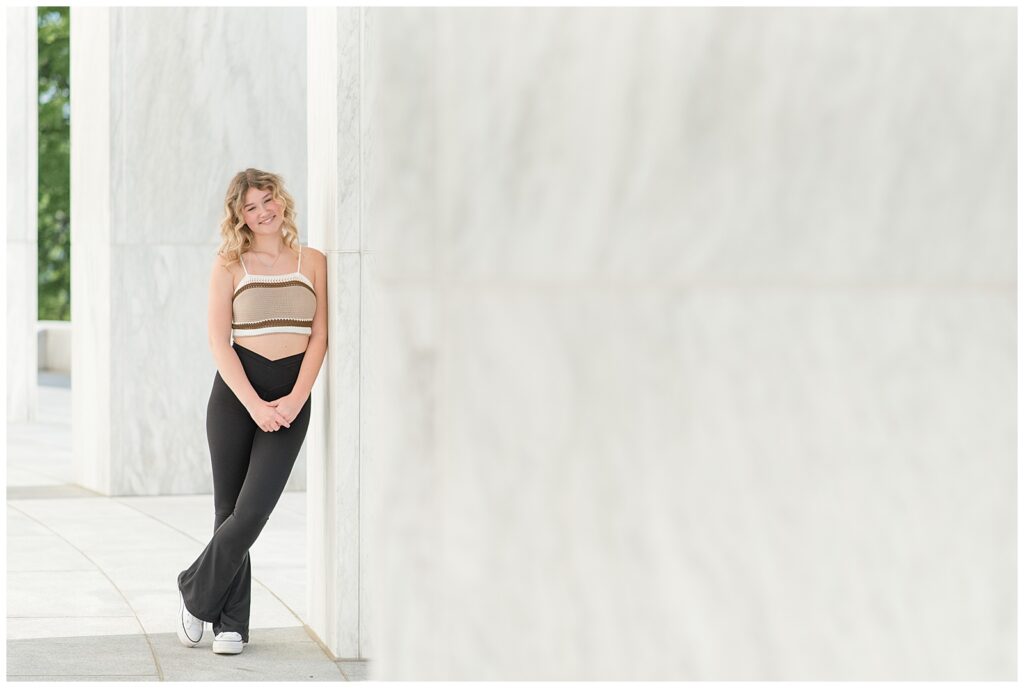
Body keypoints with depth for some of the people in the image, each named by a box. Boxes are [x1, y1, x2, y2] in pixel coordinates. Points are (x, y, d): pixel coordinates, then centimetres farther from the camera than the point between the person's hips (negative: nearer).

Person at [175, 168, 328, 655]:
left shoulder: (312, 262, 8)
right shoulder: (229, 264, 3)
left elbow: (319, 337, 4)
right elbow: (219, 342, -2)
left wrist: (294, 400, -9)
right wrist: (254, 405, -12)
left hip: (291, 399, 1)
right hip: (235, 395, -1)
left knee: (253, 512, -10)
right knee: (230, 511, 2)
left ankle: (195, 591, 10)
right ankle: (231, 624, 13)